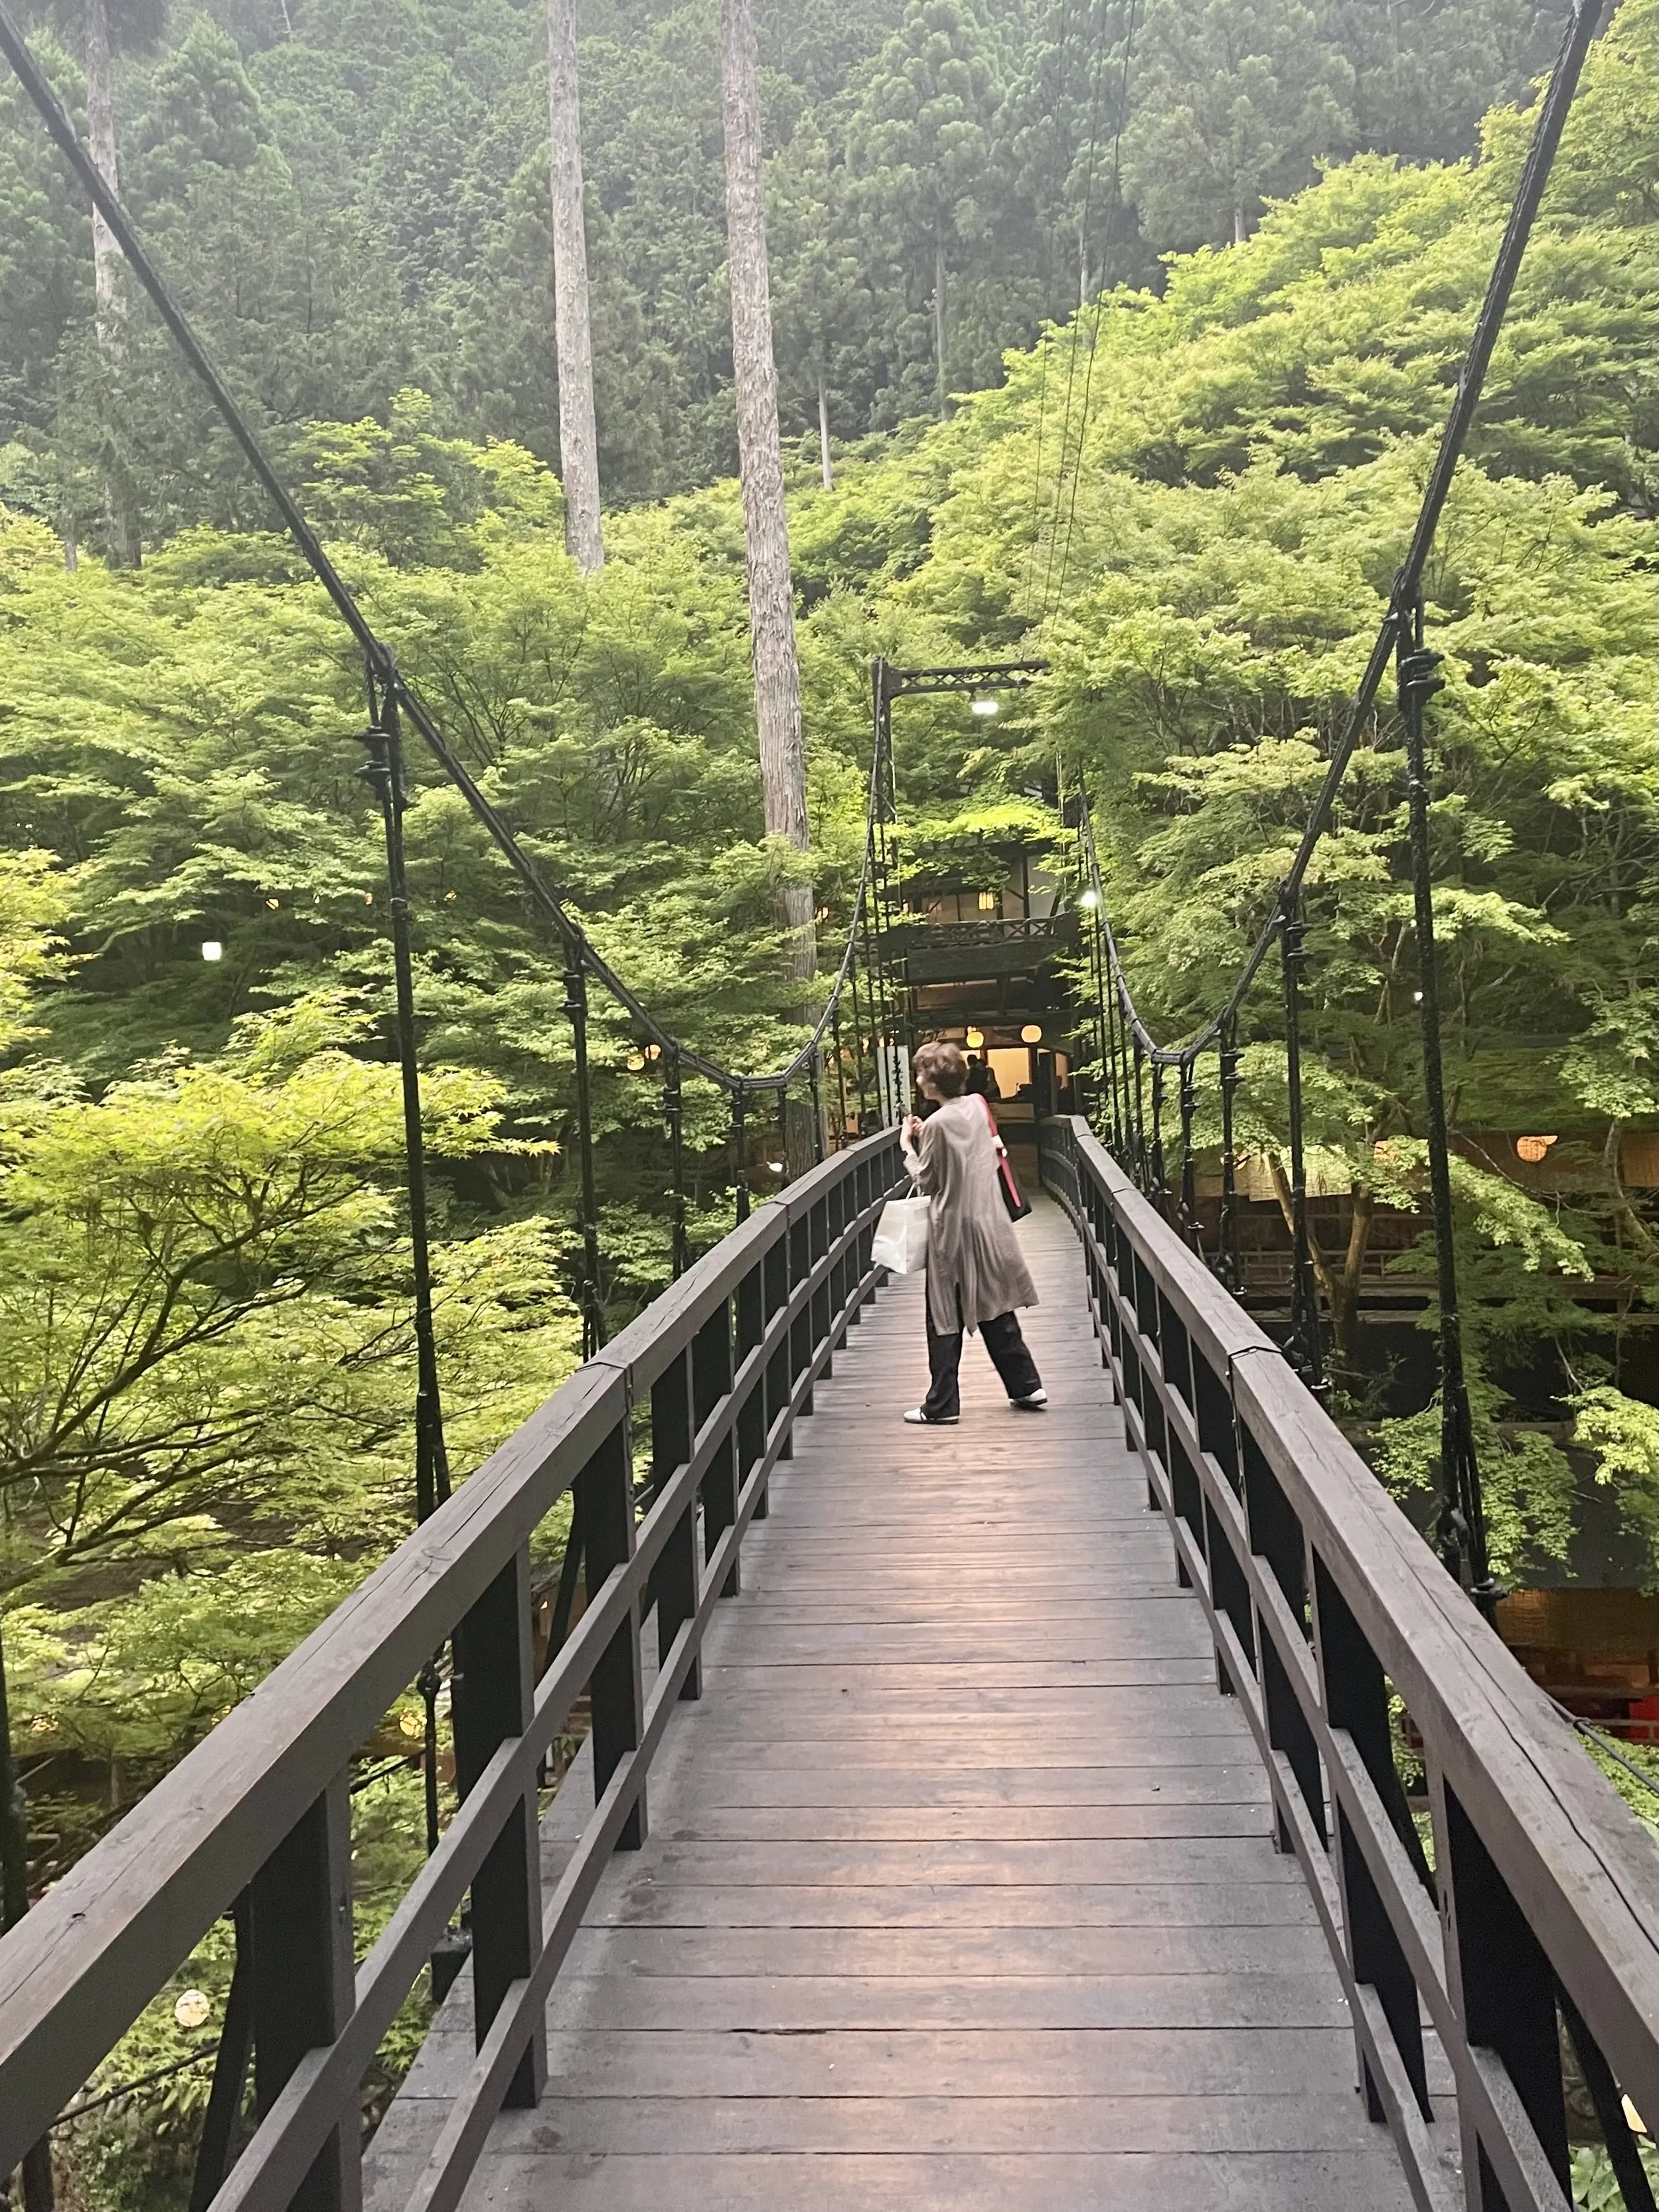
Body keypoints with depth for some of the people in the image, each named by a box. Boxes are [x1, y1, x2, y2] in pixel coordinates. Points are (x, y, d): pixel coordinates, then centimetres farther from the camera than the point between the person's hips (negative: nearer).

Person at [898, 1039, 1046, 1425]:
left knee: (945, 1320, 3)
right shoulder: (977, 1106, 2)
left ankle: (942, 1405, 8)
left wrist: (908, 1146, 3)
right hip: (987, 1223, 7)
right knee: (996, 1308, 17)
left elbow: (926, 1182, -9)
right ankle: (1027, 1386, 22)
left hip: (952, 1230, -7)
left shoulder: (938, 1123, -19)